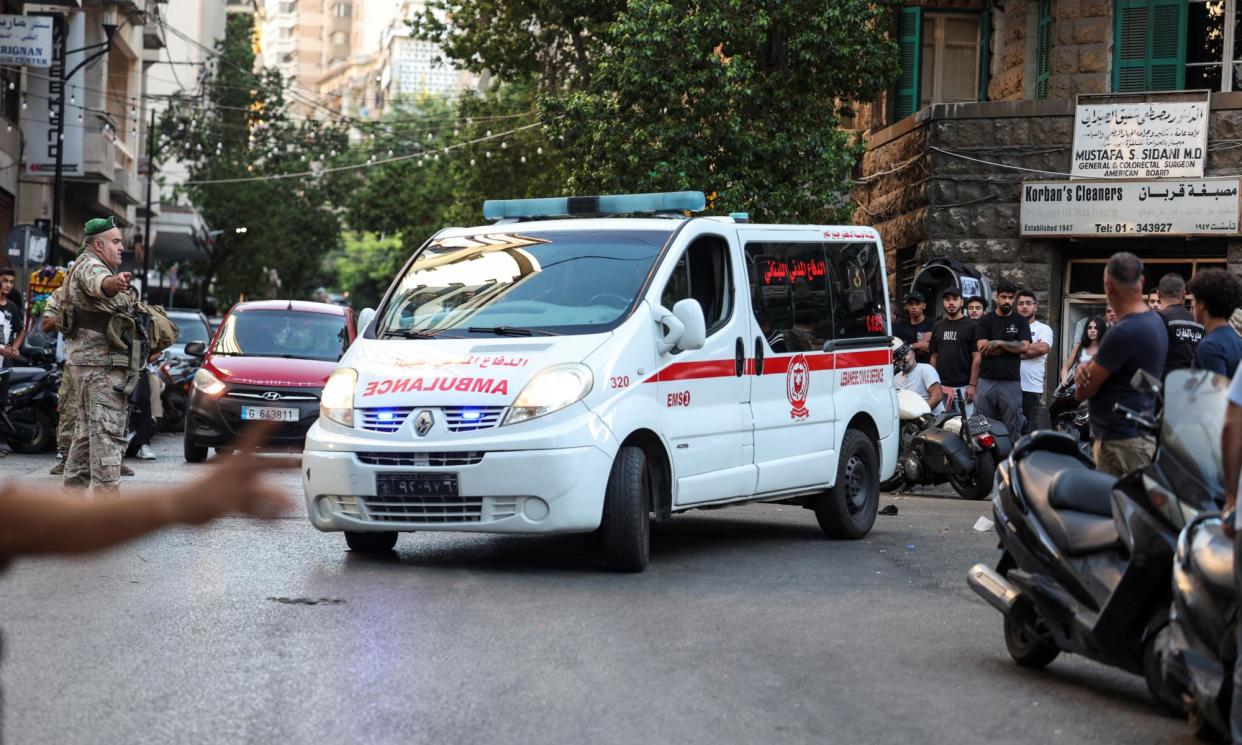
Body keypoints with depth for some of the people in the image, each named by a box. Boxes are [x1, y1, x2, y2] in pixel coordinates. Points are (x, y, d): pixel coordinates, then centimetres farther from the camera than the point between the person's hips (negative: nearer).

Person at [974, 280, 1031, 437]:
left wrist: (998, 343, -8)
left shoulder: (1020, 322, 10)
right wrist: (1012, 347, -5)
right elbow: (982, 348, -6)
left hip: (1011, 381, 0)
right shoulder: (986, 321, 8)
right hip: (987, 381, 0)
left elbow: (1024, 347, -4)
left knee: (1012, 427, 0)